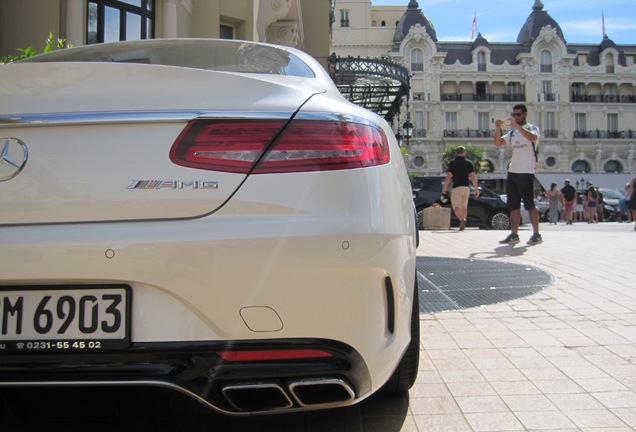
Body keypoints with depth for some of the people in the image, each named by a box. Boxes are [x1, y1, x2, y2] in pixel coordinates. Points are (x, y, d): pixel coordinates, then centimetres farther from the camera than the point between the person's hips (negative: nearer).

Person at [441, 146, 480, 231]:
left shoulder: (452, 163, -2)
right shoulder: (469, 163, 5)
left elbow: (448, 176, -8)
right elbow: (473, 177, -2)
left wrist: (444, 188, 0)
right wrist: (476, 189, 0)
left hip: (456, 187, -4)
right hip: (466, 187, 4)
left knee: (456, 206, -8)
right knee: (464, 206, 15)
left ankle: (462, 220, -33)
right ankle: (463, 224, 16)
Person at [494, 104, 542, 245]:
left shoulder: (532, 128, 1)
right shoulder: (512, 132, 18)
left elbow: (532, 138, -22)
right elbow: (498, 143, 8)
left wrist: (517, 125, -29)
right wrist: (497, 129, -8)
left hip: (526, 172, -6)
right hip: (512, 172, 6)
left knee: (529, 204, -6)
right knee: (513, 205, 5)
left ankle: (536, 234, -1)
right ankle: (514, 234, 8)